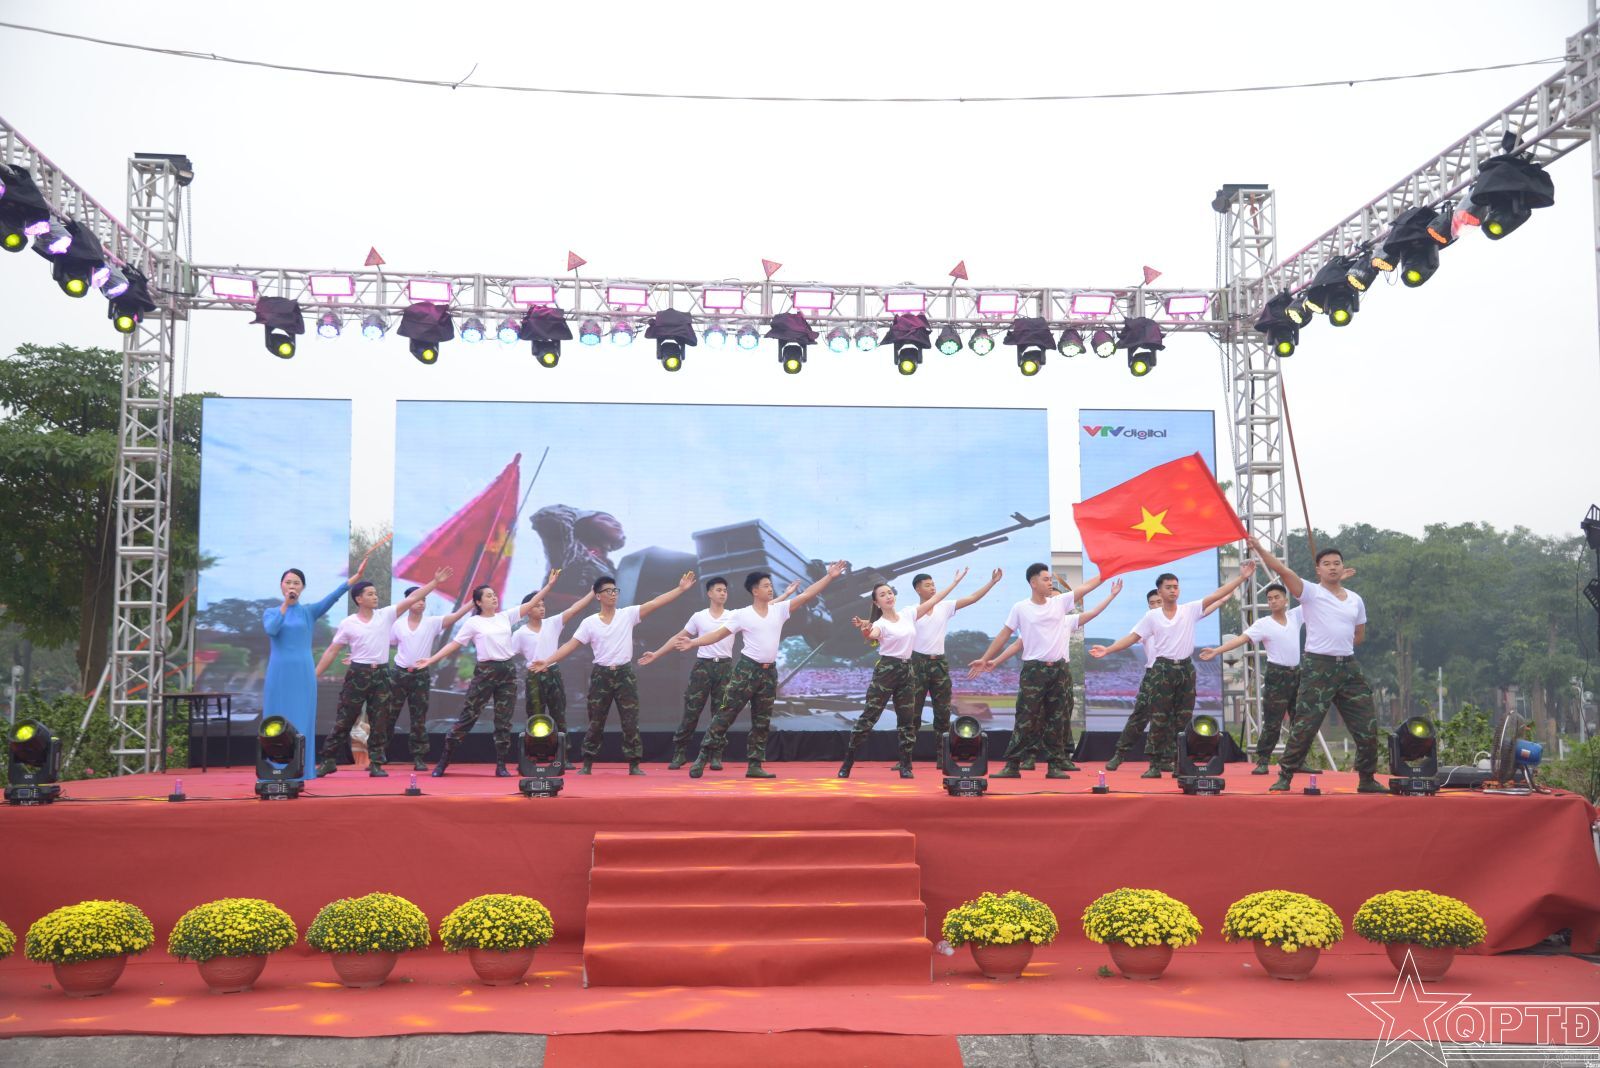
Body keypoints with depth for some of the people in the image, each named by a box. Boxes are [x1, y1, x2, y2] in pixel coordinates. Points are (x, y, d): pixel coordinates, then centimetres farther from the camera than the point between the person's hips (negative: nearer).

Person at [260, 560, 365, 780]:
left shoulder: (309, 611, 7)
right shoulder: (270, 612, 7)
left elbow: (332, 597, -8)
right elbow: (271, 630, -14)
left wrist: (355, 578, -20)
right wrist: (285, 604, -14)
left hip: (303, 674, 0)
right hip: (278, 674, 0)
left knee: (301, 723, 0)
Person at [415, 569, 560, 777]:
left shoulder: (506, 616, 9)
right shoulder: (473, 622, -2)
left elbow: (530, 604, 7)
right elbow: (454, 644, -3)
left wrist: (549, 584, 1)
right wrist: (431, 660, -12)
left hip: (507, 671, 4)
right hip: (485, 672, -4)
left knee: (504, 720, 4)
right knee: (468, 715, -2)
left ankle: (501, 765, 9)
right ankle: (444, 761, 6)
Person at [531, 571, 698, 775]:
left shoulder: (628, 615, 0)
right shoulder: (589, 623, 0)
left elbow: (655, 603, -6)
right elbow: (570, 645, -2)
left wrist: (680, 588, -13)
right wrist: (547, 661, -11)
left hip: (624, 673, 0)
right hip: (601, 674, 0)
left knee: (630, 722, 0)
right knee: (595, 722, 7)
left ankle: (634, 765, 7)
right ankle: (587, 765, 17)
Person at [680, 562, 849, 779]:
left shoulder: (779, 609, 6)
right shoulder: (742, 615, -4)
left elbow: (806, 595, 1)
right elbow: (718, 634, -4)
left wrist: (829, 577, -5)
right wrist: (693, 643, -15)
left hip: (769, 672, 5)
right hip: (746, 669, -5)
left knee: (761, 722, 8)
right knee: (725, 714, -6)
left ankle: (755, 766, 14)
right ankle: (703, 757, -2)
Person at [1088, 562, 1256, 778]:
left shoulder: (1190, 610, 4)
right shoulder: (1151, 616, 2)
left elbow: (1216, 594, -1)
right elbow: (1132, 637, 1)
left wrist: (1241, 577, -7)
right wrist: (1108, 649, -9)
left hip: (1186, 668, 2)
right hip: (1162, 669, -2)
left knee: (1184, 719, 5)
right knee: (1159, 720, -2)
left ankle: (1180, 764, 12)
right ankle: (1155, 765, 3)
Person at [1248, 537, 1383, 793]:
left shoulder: (1356, 600, 14)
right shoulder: (1310, 592, -2)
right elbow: (1282, 570, -16)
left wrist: (1340, 645, 10)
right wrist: (1259, 548, -25)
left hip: (1349, 667, 5)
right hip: (1318, 668, -5)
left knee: (1367, 726, 7)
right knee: (1304, 726, -7)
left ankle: (1367, 780, 22)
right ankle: (1285, 778, 1)